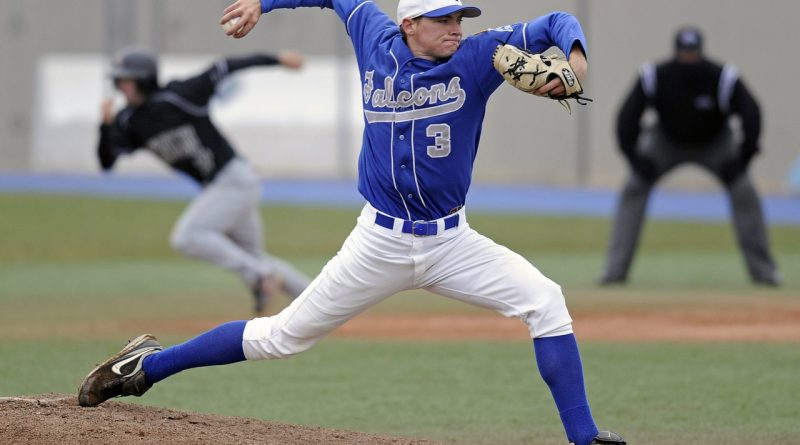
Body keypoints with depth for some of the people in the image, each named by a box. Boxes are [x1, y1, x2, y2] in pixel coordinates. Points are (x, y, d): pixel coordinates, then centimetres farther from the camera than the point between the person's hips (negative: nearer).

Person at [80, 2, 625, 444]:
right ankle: (148, 364, 17)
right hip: (381, 241, -1)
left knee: (544, 301, -17)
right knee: (286, 334, 3)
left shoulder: (477, 57, -9)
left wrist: (574, 56, -33)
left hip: (452, 242, 1)